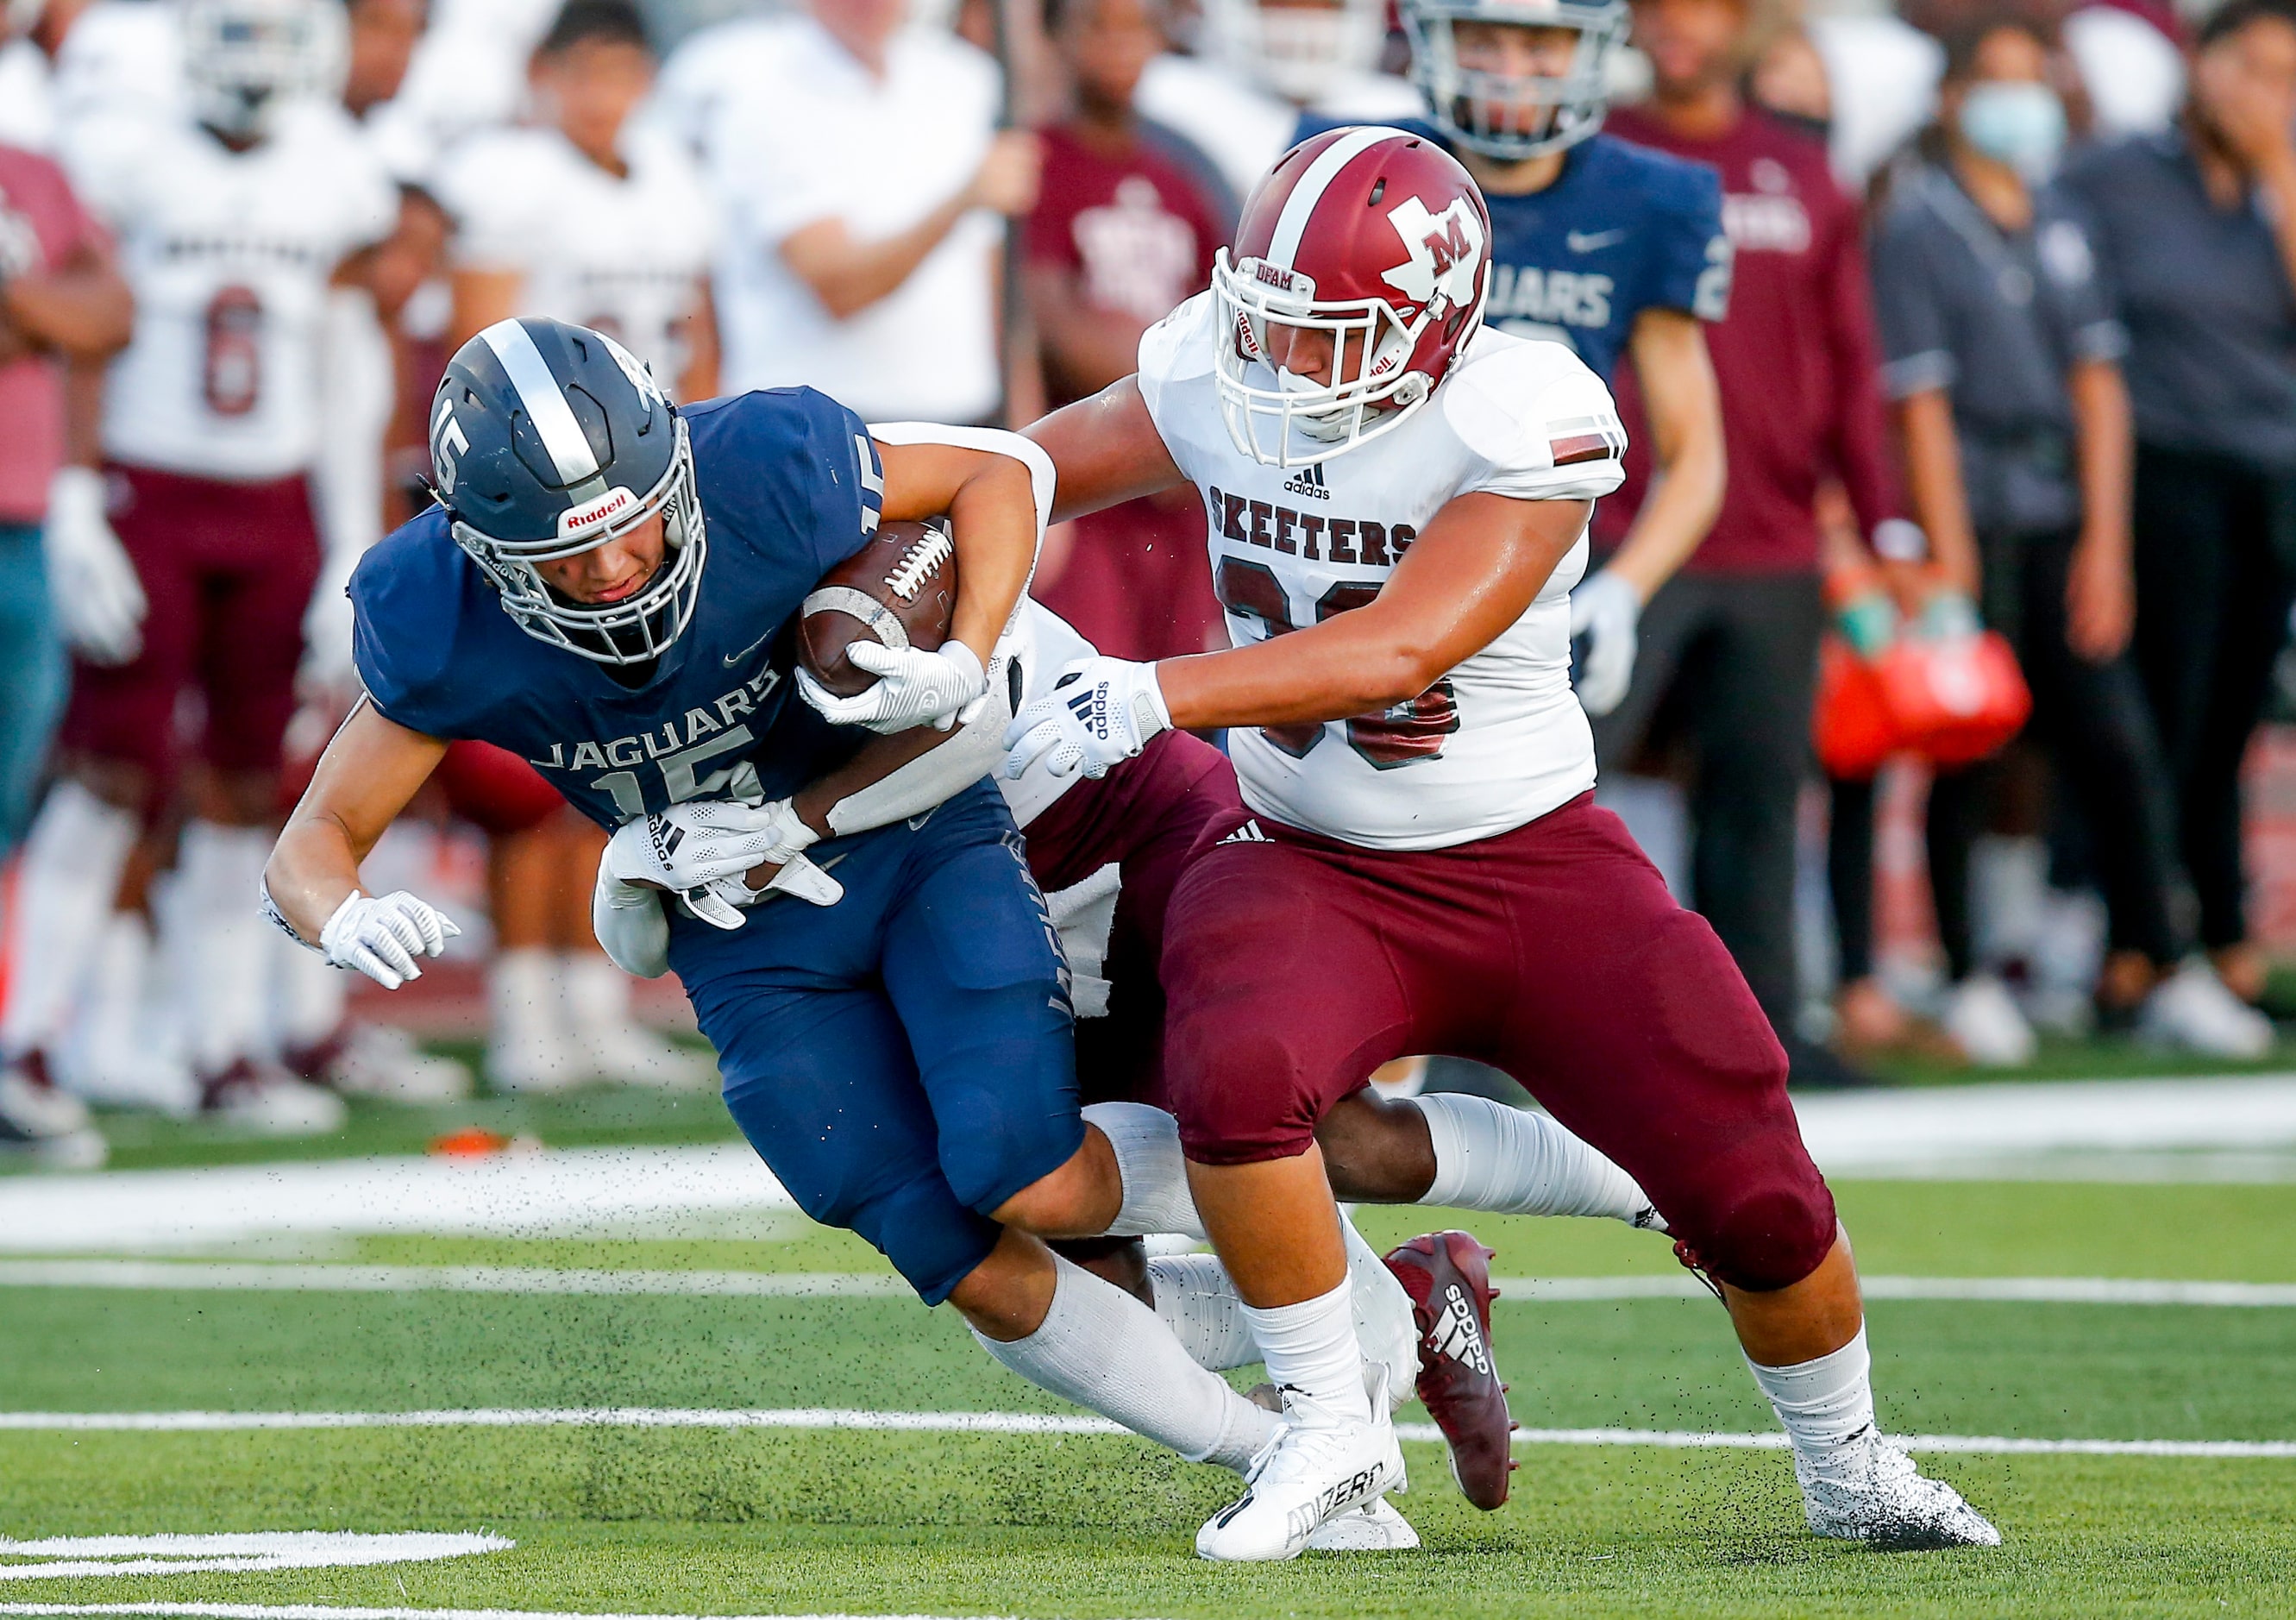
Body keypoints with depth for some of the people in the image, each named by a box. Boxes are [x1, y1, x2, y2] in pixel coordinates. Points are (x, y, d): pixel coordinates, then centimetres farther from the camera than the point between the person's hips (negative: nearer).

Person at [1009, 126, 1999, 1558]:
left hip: (1536, 865, -2)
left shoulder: (1524, 422, -22)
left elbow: (1401, 651, -32)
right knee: (1234, 1067, -32)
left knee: (1755, 1200, -4)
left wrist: (1149, 696, -38)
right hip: (1310, 868, 2)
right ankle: (1331, 1432, -13)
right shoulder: (1214, 388, -7)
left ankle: (1848, 1468, 28)